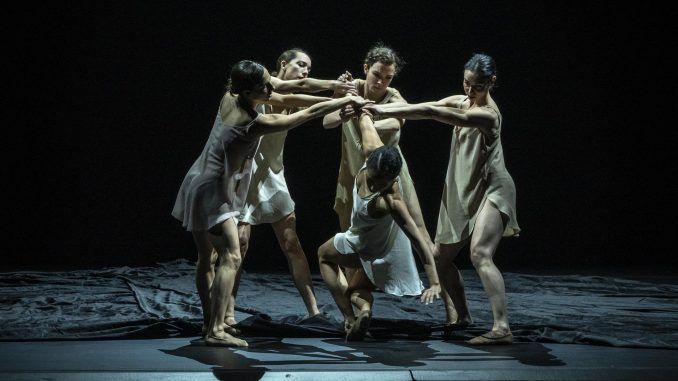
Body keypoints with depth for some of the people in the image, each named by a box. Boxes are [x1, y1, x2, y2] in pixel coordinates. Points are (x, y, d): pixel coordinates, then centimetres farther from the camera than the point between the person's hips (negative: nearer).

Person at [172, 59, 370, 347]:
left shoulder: (230, 97, -2)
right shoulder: (256, 124, -24)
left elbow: (286, 99, 4)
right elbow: (309, 113, -19)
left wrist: (336, 99, 1)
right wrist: (348, 101, -8)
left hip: (198, 187, 10)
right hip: (213, 194, -10)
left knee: (206, 259, 15)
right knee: (231, 257, -16)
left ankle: (210, 322, 25)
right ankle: (216, 330, -22)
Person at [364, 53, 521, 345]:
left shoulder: (487, 114, -21)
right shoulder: (461, 102, 6)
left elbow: (430, 113, -28)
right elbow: (423, 108, -2)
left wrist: (387, 112, -30)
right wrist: (383, 109, -15)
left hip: (491, 191, -9)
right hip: (463, 193, 9)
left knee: (480, 255, -27)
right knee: (441, 257, 11)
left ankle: (502, 328, -30)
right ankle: (459, 316, 27)